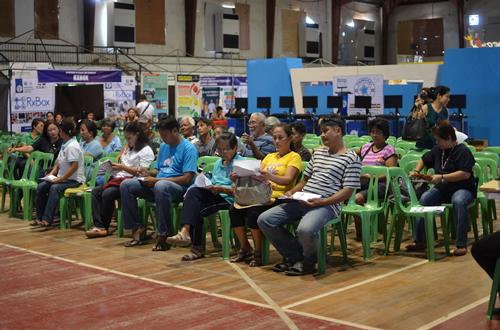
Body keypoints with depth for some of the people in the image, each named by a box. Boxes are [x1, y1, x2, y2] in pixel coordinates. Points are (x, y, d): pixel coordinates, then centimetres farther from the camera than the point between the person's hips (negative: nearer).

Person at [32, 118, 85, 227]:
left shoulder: (72, 146, -18)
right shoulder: (64, 145, 14)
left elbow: (74, 167, -24)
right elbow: (59, 162, 23)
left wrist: (61, 179, -23)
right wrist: (51, 173, 7)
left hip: (74, 180, -10)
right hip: (62, 178, 10)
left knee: (54, 188, -34)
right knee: (40, 187, -5)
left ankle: (47, 219, -32)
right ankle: (40, 217, -1)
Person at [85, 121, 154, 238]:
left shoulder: (146, 150, -5)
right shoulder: (128, 147, 25)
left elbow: (143, 172, -15)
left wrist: (123, 167, -17)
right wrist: (114, 166, 7)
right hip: (120, 178, 10)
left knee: (107, 193, -29)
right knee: (96, 191, -9)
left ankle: (104, 227, -17)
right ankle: (98, 225, -20)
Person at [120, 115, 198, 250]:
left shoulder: (188, 148, -6)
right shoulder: (163, 146, 19)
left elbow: (187, 179, -15)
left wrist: (156, 180, -18)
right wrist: (147, 173, -1)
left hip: (178, 189, -8)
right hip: (155, 186, 8)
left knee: (160, 186, -41)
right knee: (126, 184, -11)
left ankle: (163, 235, -33)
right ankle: (136, 227, -7)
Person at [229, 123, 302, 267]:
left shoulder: (294, 157, 3)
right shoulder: (269, 157, 25)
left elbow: (287, 180, -13)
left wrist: (269, 177, -33)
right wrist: (239, 177, -5)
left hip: (278, 198, -6)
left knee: (254, 212, -33)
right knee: (234, 209, -18)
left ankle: (258, 251, -13)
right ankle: (245, 248, -2)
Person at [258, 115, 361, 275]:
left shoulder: (351, 158, 0)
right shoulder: (318, 153, 24)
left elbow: (348, 191, -7)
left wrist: (321, 202, -20)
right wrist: (291, 192, 7)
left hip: (326, 204, -7)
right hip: (301, 201, 8)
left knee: (305, 229, -38)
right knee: (264, 220, -8)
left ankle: (308, 263, -5)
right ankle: (295, 256, 4)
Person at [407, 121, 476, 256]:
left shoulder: (463, 151, -10)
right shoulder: (438, 149, 13)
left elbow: (465, 174, -20)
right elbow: (424, 159, 32)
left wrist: (442, 177, -21)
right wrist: (416, 171, 13)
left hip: (463, 189, -6)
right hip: (442, 189, 6)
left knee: (458, 201, -39)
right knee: (424, 198, -22)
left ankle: (461, 244, -31)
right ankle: (419, 241, -18)